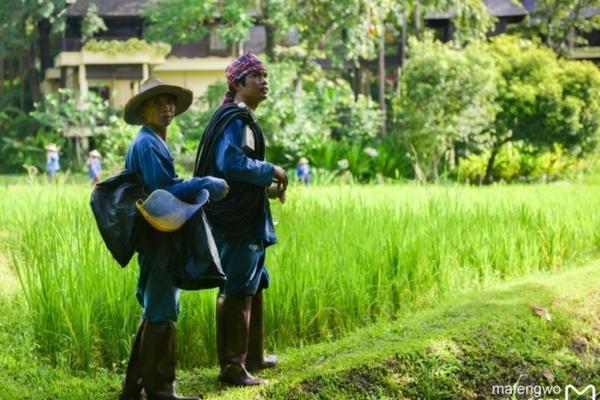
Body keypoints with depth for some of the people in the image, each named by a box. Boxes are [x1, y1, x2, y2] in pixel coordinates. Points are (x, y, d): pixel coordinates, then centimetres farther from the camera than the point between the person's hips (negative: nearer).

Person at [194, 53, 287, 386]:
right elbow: (230, 162, -28)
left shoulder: (243, 118, 18)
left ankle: (252, 355, 31)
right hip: (237, 220, -11)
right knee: (237, 292, -5)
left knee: (254, 287, 20)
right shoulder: (236, 119, -15)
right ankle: (232, 366, 1)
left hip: (247, 218, 11)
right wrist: (272, 171, -18)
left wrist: (267, 184, 9)